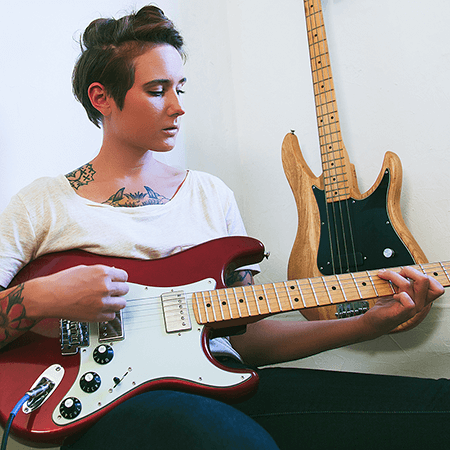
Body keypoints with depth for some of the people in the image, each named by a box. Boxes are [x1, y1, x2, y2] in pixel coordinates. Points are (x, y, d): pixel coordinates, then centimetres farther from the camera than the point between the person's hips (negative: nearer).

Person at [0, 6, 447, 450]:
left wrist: (368, 324, 0)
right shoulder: (42, 203, 4)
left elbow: (246, 338, 11)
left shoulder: (211, 193, 12)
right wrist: (40, 297, -17)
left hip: (221, 385, 4)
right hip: (113, 402, -2)